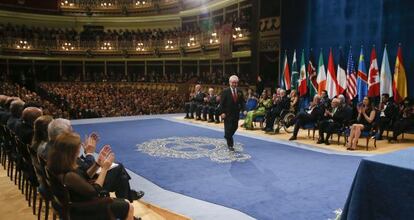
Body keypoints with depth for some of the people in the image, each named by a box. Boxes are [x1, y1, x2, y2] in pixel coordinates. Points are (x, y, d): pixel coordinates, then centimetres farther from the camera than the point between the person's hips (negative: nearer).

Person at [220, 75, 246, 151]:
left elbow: (242, 102, 6)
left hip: (236, 113, 5)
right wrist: (222, 112, -15)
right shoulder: (225, 92, -7)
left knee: (234, 127, 13)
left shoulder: (239, 92, 5)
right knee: (228, 128, -2)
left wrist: (244, 109, -10)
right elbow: (221, 103, -8)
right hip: (228, 114, -5)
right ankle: (230, 144, 7)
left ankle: (228, 136, 41)